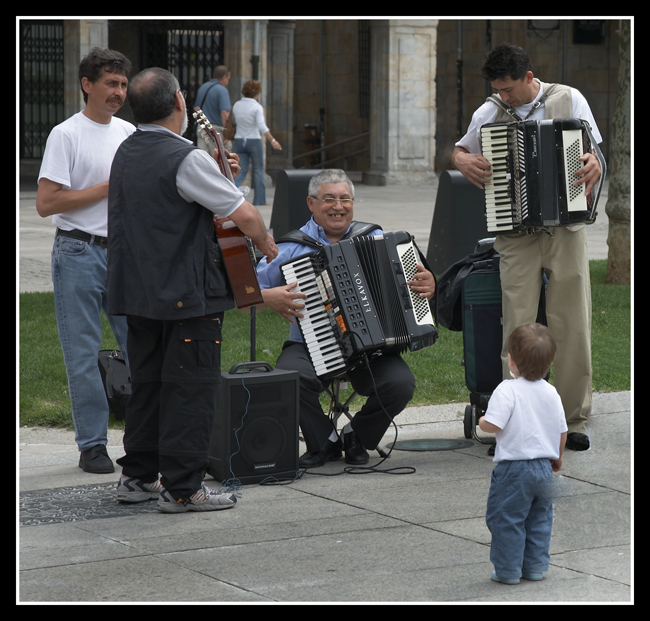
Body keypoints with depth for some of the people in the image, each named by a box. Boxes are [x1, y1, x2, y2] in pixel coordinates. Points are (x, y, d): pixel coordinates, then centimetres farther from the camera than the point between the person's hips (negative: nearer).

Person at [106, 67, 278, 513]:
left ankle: (138, 476, 22)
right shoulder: (186, 158, -18)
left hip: (137, 291, 9)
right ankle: (182, 488, -3)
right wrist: (265, 242, 1)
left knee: (148, 383, 16)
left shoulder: (127, 153, 9)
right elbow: (245, 215, -18)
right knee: (191, 388, -3)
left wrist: (216, 174, 16)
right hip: (188, 293, -9)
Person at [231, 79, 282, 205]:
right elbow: (262, 126, -21)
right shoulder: (257, 107, -12)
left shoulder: (237, 105, 3)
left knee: (242, 170, 9)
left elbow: (233, 121, 17)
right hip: (254, 141, -4)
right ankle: (259, 199, 13)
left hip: (239, 141, 4)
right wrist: (273, 141, -20)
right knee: (258, 169, 11)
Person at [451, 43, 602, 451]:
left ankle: (574, 419, 11)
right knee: (518, 327, -5)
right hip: (516, 234, 0)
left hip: (566, 227, 0)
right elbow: (460, 149, 20)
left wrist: (594, 166, -17)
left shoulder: (569, 100, 2)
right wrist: (462, 160, -4)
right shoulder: (490, 114, 5)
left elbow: (594, 152, 7)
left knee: (573, 325, 0)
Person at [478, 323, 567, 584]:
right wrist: (557, 457, 28)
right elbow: (562, 430, 12)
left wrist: (481, 422, 0)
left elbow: (493, 425, -23)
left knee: (506, 519, 4)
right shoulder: (551, 393, 4)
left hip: (513, 469, -6)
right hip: (544, 468, 6)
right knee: (539, 518, 17)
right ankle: (535, 567, 21)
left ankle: (508, 570, 8)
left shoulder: (507, 391, -16)